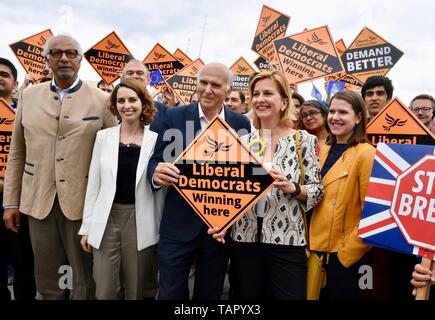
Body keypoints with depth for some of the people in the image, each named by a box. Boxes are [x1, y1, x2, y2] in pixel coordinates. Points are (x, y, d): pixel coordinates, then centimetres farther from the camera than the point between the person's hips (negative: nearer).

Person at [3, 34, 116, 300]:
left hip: (82, 202, -2)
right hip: (38, 201, 3)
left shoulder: (101, 100, -2)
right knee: (46, 281, 16)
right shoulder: (28, 96, 7)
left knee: (85, 280, 10)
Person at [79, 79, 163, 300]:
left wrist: (164, 229, -1)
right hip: (106, 221, 2)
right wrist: (87, 226, 5)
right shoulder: (103, 136, 3)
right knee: (105, 292, 9)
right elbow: (93, 184, 5)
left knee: (137, 291, 13)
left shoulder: (155, 139, -3)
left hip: (141, 222, -1)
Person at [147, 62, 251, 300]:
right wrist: (157, 172, -25)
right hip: (179, 224, -1)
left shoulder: (241, 124, 0)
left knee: (210, 294, 19)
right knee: (170, 293, 9)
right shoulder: (174, 117, -4)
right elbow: (156, 161, -3)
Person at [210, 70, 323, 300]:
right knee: (248, 296, 16)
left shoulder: (304, 140, -4)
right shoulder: (243, 141, 5)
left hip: (287, 241, -3)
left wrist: (291, 188, -21)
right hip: (244, 239, 4)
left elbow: (317, 190, -2)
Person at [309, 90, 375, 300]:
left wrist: (349, 250, -15)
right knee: (317, 295, 18)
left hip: (344, 254, -6)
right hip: (316, 248, 6)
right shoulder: (324, 151, 8)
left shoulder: (366, 154, -12)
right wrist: (310, 240, 8)